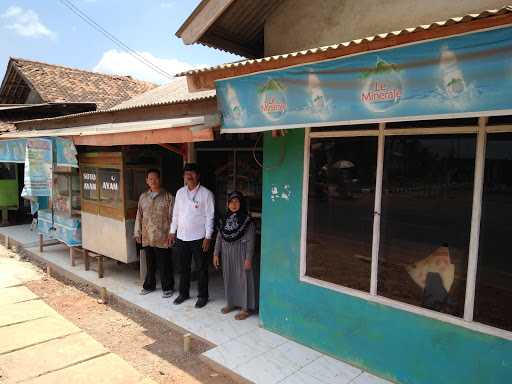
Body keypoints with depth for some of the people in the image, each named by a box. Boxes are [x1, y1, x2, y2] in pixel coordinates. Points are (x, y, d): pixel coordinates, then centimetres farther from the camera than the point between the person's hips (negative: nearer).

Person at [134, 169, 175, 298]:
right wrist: (137, 233, 10)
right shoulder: (143, 197, 8)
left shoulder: (168, 197, -6)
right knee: (149, 263, 16)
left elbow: (172, 217, -8)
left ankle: (167, 288, 18)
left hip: (162, 237, -4)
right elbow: (139, 216, 12)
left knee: (164, 264, 4)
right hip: (147, 237, 4)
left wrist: (171, 234, -11)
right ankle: (149, 285, 32)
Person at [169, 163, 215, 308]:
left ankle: (203, 296, 21)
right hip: (181, 237, 5)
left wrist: (208, 237, -14)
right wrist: (172, 232, 10)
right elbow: (175, 213, 12)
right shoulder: (180, 192, 6)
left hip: (198, 238, -5)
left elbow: (210, 217, -10)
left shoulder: (206, 194, -10)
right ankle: (183, 293, 33)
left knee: (201, 268, 7)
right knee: (183, 267, 16)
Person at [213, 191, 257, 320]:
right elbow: (219, 237, 8)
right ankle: (231, 302, 32)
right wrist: (216, 254, 5)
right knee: (229, 278, 14)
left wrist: (248, 258, -16)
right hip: (227, 254, 6)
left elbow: (250, 241, -14)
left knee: (243, 279, 2)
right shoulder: (225, 219, 4)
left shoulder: (247, 220, -13)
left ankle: (246, 308, 13)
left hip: (241, 255, -5)